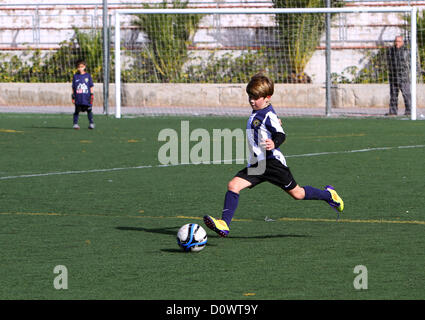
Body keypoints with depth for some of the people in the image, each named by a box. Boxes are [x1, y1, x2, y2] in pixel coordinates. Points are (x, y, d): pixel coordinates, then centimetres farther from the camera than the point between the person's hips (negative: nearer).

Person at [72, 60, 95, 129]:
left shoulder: (88, 76, 6)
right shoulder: (75, 76, 6)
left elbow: (91, 86, 8)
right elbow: (73, 88, 9)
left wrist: (92, 95, 1)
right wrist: (73, 97, 5)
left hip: (86, 97, 0)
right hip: (78, 98, 0)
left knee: (89, 110, 4)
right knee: (77, 111, -3)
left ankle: (91, 123, 15)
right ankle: (75, 123, 1)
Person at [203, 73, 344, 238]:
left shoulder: (268, 115, -15)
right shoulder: (256, 113, 13)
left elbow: (281, 134, -27)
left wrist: (274, 143, -44)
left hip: (272, 162, -8)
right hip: (255, 165, 8)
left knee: (297, 194, 4)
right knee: (233, 185, -12)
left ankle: (328, 195, 29)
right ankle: (224, 224, -18)